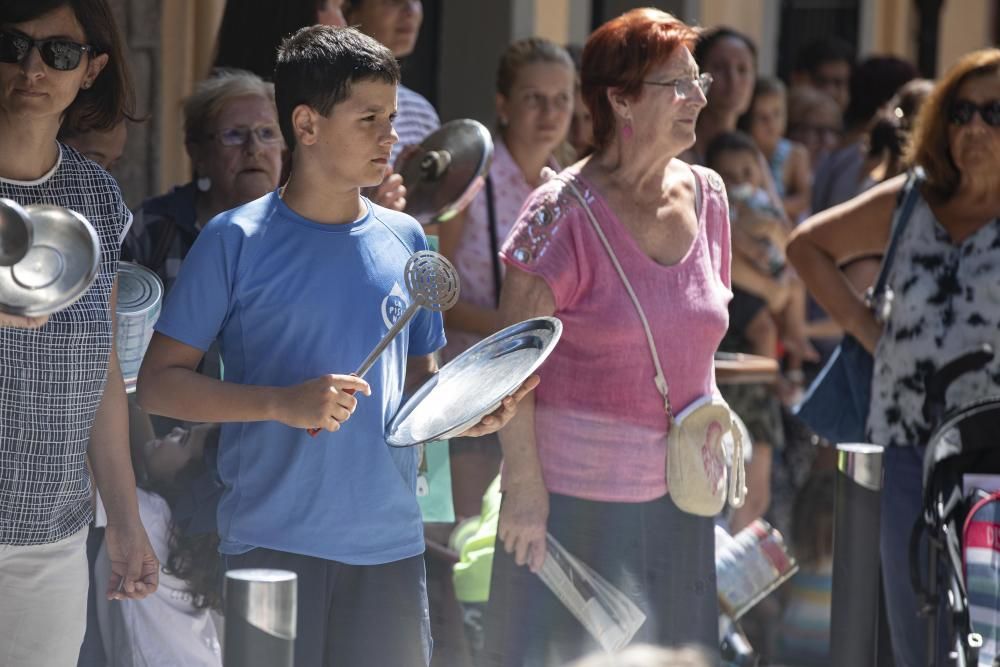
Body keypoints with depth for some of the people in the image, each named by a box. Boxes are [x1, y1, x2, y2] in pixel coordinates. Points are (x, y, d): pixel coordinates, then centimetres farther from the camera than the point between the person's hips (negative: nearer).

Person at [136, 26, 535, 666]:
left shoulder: (405, 240, 11)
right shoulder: (237, 240, -3)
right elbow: (158, 383, -5)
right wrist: (284, 403, -17)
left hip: (391, 544, 4)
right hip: (272, 544, -4)